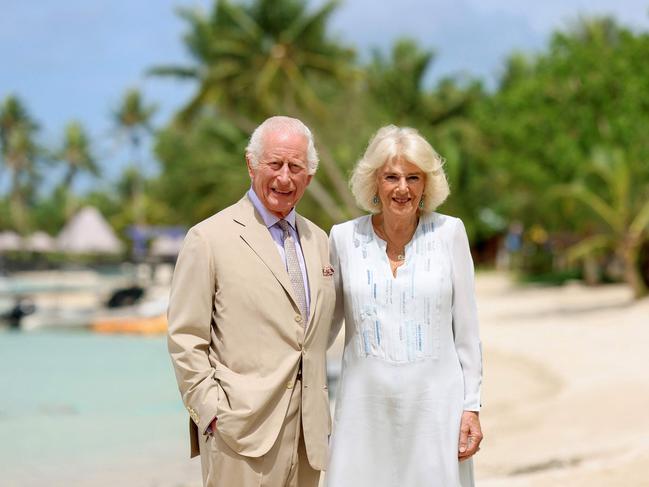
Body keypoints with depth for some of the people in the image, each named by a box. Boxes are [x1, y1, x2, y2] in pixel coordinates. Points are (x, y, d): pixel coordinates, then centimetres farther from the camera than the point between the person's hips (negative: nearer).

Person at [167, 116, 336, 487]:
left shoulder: (319, 241, 14)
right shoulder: (209, 238, -4)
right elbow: (185, 339, -5)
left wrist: (322, 413, 13)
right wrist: (212, 413, -11)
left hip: (308, 429, 6)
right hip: (243, 429, -5)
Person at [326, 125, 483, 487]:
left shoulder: (449, 233, 0)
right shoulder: (345, 237, 3)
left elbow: (466, 328, 3)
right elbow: (326, 326, 13)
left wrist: (471, 406, 0)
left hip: (434, 403, -1)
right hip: (367, 405, 1)